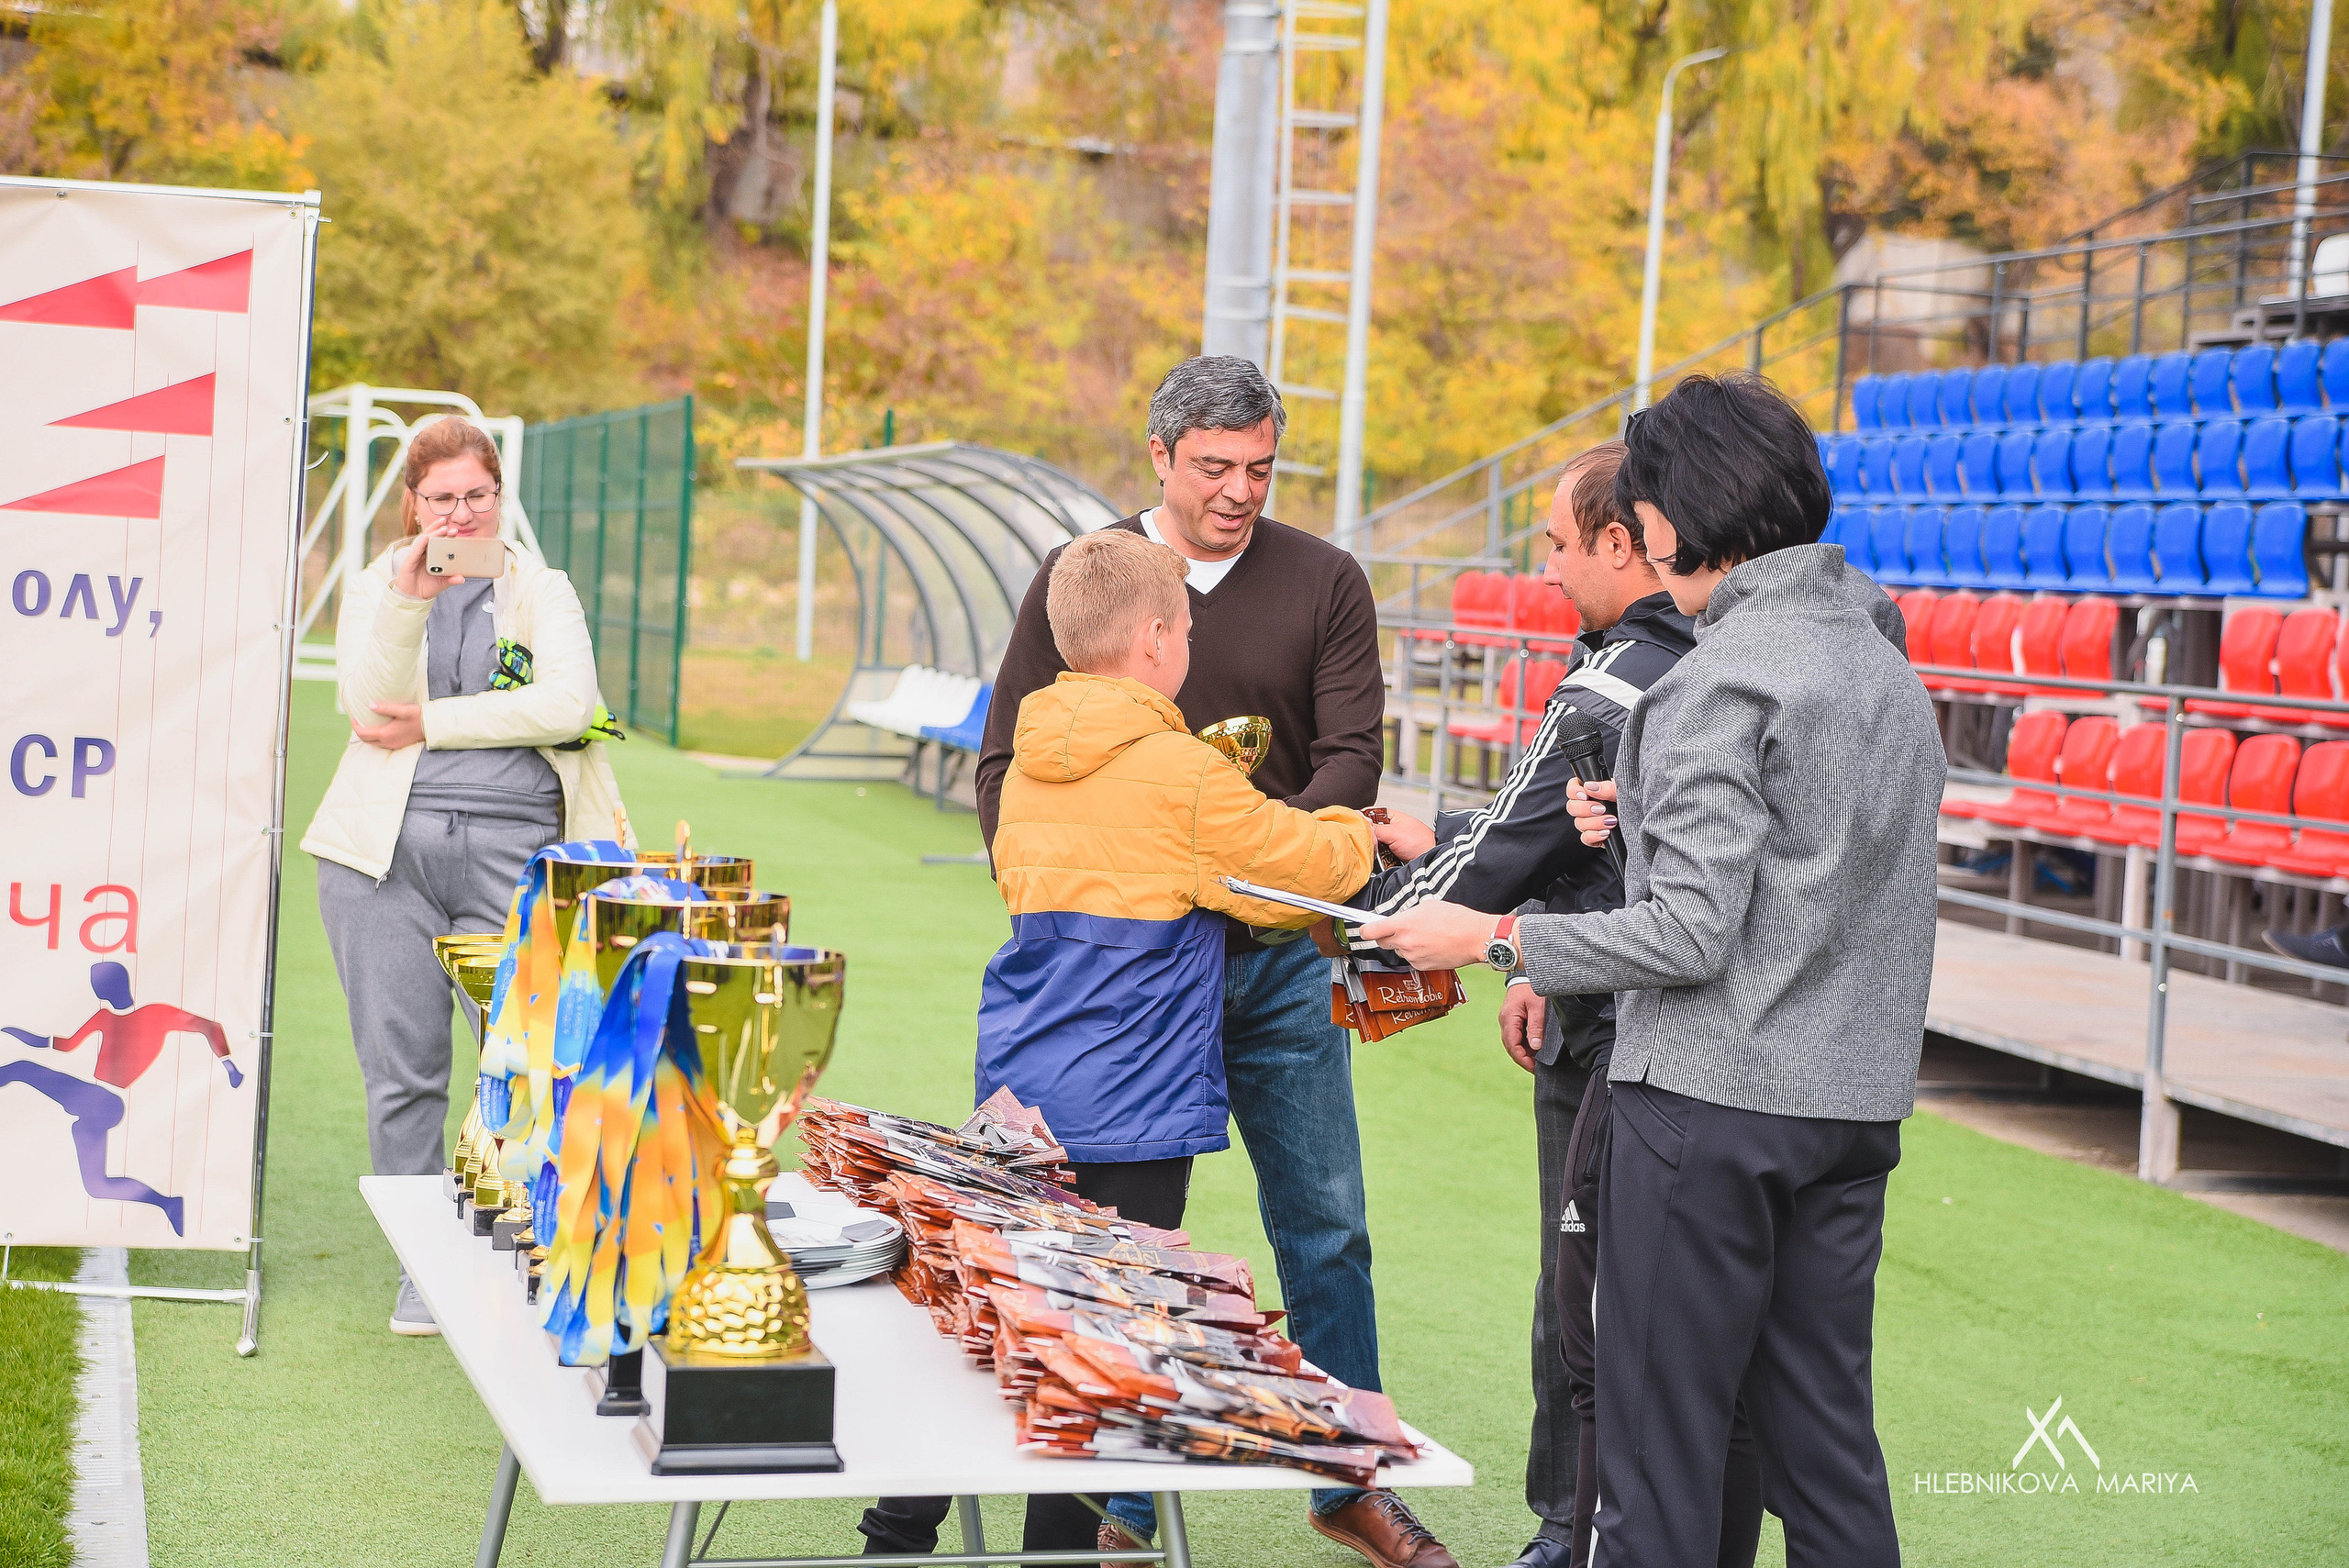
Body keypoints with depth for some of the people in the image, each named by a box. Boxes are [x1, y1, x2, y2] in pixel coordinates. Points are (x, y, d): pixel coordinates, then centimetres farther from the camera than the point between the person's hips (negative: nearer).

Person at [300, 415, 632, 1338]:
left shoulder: (542, 592, 11)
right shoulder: (373, 588, 13)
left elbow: (568, 704, -6)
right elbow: (370, 702, -5)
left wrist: (433, 722, -6)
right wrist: (410, 598, -17)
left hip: (513, 852, -1)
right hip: (387, 849, 1)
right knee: (403, 1067, 2)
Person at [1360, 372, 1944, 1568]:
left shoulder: (1724, 680, -15)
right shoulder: (1885, 663, 12)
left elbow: (1691, 936, -19)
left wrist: (1492, 938, -10)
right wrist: (1650, 818, 12)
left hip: (1712, 1108, -8)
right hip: (1857, 1104, 8)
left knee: (1663, 1444, 0)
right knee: (1822, 1432, 13)